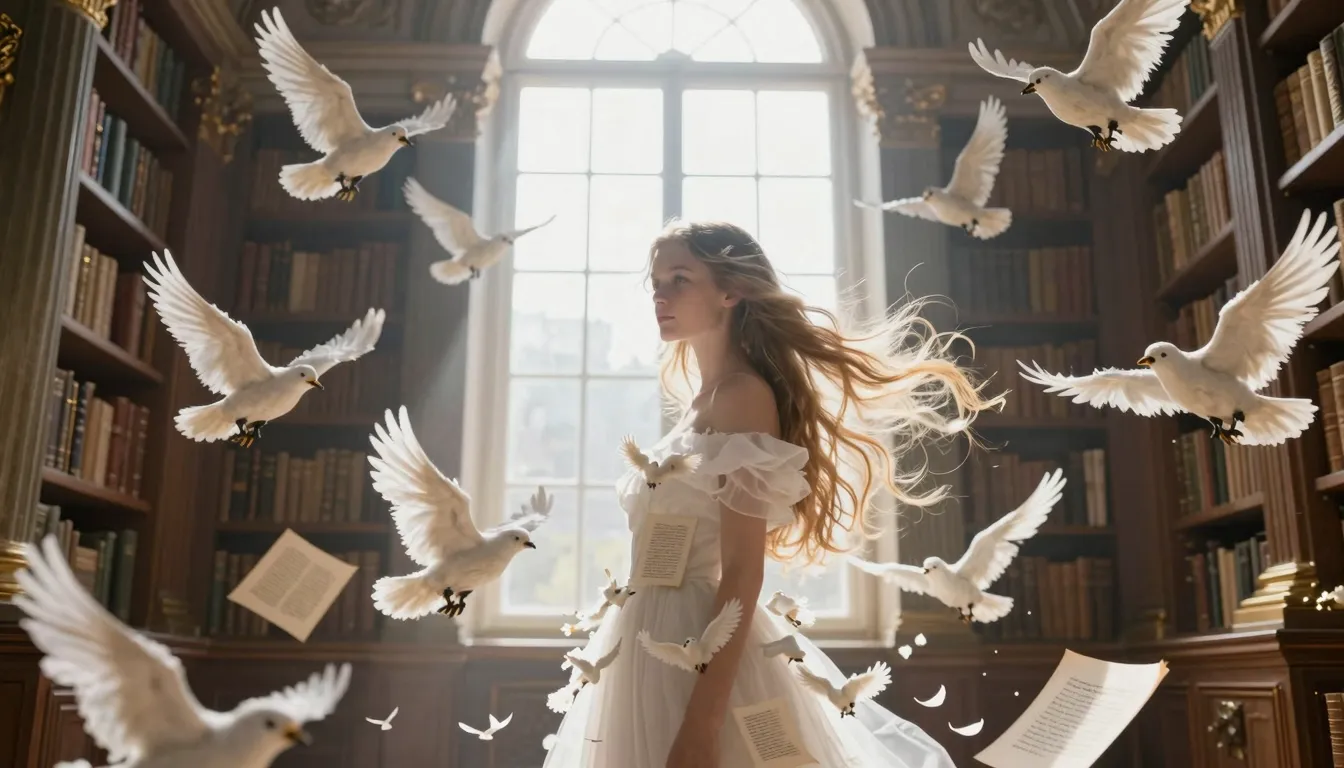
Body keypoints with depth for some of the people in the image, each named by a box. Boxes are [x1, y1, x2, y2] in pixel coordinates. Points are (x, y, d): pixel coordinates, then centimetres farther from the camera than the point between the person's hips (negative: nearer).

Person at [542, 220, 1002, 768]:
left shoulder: (743, 394, -14)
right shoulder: (702, 403, 12)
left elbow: (742, 572, -20)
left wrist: (703, 723, -23)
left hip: (706, 646, -9)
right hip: (655, 642, 9)